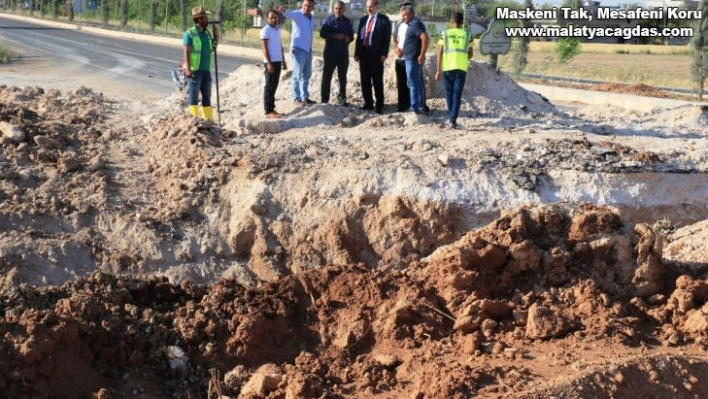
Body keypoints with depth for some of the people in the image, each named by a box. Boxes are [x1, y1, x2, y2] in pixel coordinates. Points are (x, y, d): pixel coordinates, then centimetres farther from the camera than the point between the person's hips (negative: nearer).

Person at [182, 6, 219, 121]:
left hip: (206, 70, 7)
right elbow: (186, 52, -14)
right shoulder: (190, 34, -9)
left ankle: (209, 118, 17)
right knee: (193, 96, -4)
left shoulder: (208, 33, 12)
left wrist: (216, 35, 6)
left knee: (207, 96, 11)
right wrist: (188, 69, -23)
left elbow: (213, 48, 20)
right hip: (194, 70, -7)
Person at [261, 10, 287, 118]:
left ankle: (272, 108, 16)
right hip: (270, 62, -8)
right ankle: (268, 111, -5)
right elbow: (264, 48, -14)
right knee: (269, 87, -6)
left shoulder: (278, 30, 15)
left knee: (274, 86, 10)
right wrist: (269, 63, -19)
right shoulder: (265, 30, -10)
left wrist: (283, 61, 18)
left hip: (278, 61, 8)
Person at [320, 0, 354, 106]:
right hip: (330, 52, -4)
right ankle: (324, 99, 4)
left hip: (343, 52, 4)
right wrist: (334, 36, -20)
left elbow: (351, 35, 14)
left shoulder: (348, 21, 10)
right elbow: (322, 33, -8)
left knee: (342, 76, 8)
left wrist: (349, 38, -9)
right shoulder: (328, 20, -2)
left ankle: (341, 99, 16)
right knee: (327, 75, 0)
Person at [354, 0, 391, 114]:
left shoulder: (384, 19, 0)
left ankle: (379, 106, 4)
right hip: (364, 53, 5)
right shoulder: (363, 19, 14)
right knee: (365, 80, 6)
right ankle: (368, 104, 14)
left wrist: (384, 54, -13)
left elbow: (387, 37, -5)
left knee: (377, 81, -1)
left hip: (376, 54, -5)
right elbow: (359, 36, 13)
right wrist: (357, 53, 6)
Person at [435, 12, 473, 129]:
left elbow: (440, 52, -2)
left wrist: (438, 70, 0)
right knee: (457, 94, 0)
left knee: (449, 92, 16)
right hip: (461, 68, 0)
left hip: (448, 67, 0)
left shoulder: (445, 34, 1)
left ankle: (451, 117, 22)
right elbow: (470, 54, 11)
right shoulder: (467, 35, 5)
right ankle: (453, 120, -10)